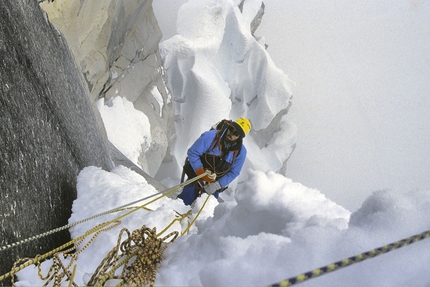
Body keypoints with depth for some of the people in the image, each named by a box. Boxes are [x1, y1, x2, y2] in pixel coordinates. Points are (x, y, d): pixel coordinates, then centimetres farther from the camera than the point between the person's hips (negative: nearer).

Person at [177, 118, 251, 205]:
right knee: (185, 203, 0)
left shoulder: (240, 151, -15)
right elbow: (192, 153, -19)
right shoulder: (210, 136, -24)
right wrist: (202, 173, -27)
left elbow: (233, 173, -7)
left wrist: (217, 185, -17)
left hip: (215, 184, 3)